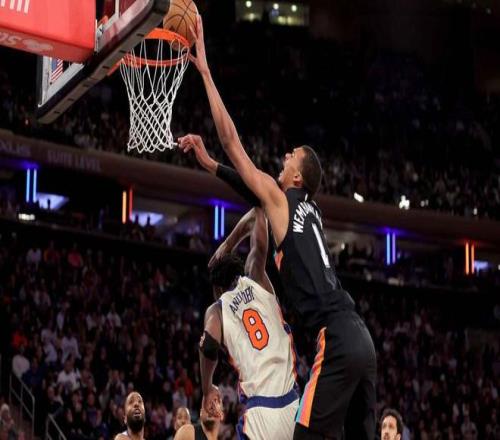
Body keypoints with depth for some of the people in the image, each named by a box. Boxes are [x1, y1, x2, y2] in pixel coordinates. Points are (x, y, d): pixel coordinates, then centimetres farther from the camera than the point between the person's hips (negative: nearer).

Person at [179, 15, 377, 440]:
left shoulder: (280, 198, 3)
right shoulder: (308, 209, 24)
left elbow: (232, 141, 3)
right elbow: (242, 180, 40)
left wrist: (204, 70, 8)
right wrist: (203, 154, 41)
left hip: (336, 340, -9)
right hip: (359, 337, 9)